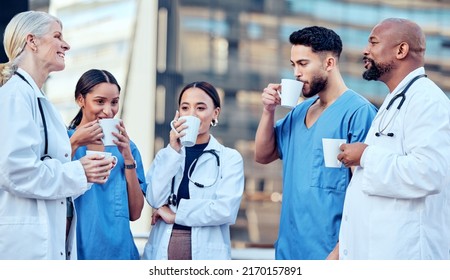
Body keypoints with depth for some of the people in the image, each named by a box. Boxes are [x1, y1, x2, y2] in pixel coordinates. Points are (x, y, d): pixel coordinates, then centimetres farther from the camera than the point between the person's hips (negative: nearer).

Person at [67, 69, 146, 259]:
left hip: (118, 249, 3)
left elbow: (135, 213, 0)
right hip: (76, 249, -3)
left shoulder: (125, 146, 7)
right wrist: (73, 145, -17)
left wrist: (127, 157, -8)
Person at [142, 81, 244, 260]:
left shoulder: (230, 158, 2)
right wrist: (174, 150, -9)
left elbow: (226, 209, -12)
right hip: (162, 254, 2)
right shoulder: (165, 155, 12)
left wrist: (175, 215, -7)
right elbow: (155, 199, -4)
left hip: (206, 256, -2)